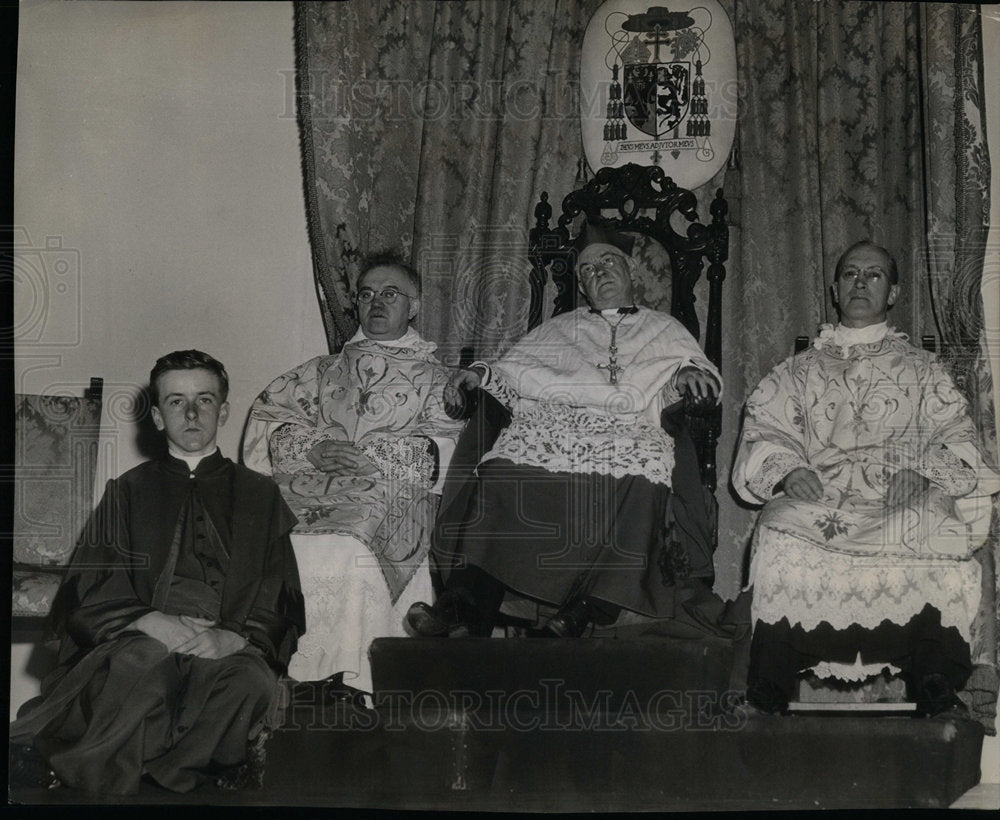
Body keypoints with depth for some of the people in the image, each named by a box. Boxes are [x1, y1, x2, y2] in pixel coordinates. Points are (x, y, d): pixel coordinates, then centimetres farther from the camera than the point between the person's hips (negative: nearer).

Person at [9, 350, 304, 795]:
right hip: (135, 645, -1)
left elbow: (281, 607, 11)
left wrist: (236, 637, -11)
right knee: (146, 657, -38)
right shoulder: (128, 491, 18)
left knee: (253, 681, -35)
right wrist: (149, 621, -12)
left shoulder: (259, 496, 19)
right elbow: (84, 596, 8)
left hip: (226, 655, 1)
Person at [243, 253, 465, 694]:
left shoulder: (432, 378, 20)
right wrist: (312, 449, -4)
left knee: (350, 547, -36)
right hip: (314, 490, 3)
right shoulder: (323, 371, 29)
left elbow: (448, 448, 4)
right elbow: (269, 412, 16)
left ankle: (349, 680, -33)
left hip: (392, 494, -2)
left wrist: (373, 454, -9)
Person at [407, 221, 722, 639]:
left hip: (630, 432, -1)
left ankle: (583, 612, -45)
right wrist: (480, 373, 8)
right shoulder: (558, 329, 35)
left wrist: (691, 374, -2)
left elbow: (702, 377, 21)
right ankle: (464, 607, -42)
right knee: (505, 472, -33)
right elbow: (512, 376, 28)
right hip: (549, 425, 1)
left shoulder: (666, 330, 32)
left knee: (643, 467, -39)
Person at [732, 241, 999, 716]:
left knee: (934, 530, -35)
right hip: (816, 496, 0)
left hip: (900, 499, 0)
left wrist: (919, 471, -11)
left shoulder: (921, 370, 22)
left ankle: (933, 684, -29)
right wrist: (789, 471, -10)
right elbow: (765, 431, 13)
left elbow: (955, 437, 11)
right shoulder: (801, 370, 24)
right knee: (783, 539, -34)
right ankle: (769, 691, -27)